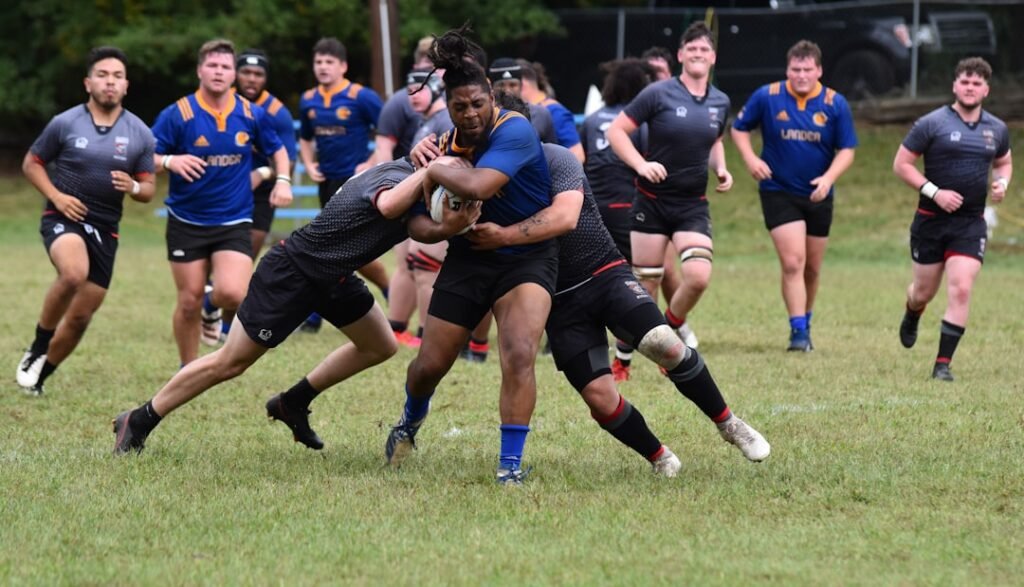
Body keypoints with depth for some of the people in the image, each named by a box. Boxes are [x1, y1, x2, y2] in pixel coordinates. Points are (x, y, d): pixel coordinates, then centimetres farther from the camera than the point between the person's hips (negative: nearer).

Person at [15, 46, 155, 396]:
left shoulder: (139, 134, 2)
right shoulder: (65, 123, -4)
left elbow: (148, 190, 8)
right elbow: (31, 163, 7)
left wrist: (133, 187, -16)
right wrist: (56, 196, -10)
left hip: (105, 229, 4)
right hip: (64, 218, -4)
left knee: (81, 316, 5)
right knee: (74, 272, -35)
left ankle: (40, 374, 27)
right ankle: (38, 348, -14)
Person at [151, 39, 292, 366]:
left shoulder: (252, 115, 1)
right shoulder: (177, 114, -7)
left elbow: (277, 149, 17)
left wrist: (283, 180, -1)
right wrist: (170, 161, -27)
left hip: (234, 222, 1)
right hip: (187, 222, -1)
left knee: (233, 293, -21)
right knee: (189, 302, 3)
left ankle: (216, 307, 16)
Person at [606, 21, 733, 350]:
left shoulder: (720, 103, 6)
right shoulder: (658, 94, -9)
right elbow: (616, 131, -7)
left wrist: (720, 168, 5)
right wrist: (641, 164, -21)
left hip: (693, 205, 3)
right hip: (653, 201, -3)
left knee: (698, 276, -16)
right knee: (645, 284, -1)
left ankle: (674, 324, 17)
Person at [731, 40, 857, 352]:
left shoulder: (835, 104, -4)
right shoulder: (767, 97, -7)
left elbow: (846, 150, -1)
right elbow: (739, 128, 6)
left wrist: (828, 178, -18)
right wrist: (750, 158, -11)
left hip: (818, 196, 3)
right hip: (778, 193, -3)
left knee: (811, 268, 12)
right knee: (792, 262, -16)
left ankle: (804, 323, 32)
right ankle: (798, 330, -13)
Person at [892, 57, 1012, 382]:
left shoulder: (997, 129, 6)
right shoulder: (932, 124, -8)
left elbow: (1004, 162, 24)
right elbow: (901, 164, -6)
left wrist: (1002, 182, 1)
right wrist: (935, 192, -16)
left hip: (971, 224, 2)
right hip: (931, 220, -2)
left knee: (961, 289, -14)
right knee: (924, 291, 10)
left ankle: (943, 364, -8)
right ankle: (911, 318, 49)